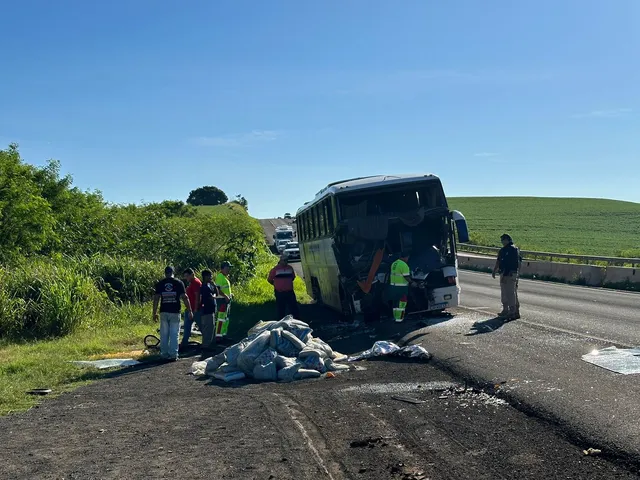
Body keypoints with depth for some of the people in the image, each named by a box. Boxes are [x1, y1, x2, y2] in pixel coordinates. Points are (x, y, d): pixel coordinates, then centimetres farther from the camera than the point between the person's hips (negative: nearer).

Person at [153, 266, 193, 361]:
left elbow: (156, 299, -1)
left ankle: (164, 354, 12)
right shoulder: (178, 283, 0)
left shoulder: (159, 284, 3)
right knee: (174, 334, 2)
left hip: (164, 312, 1)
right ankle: (173, 355, 0)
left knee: (164, 334, 9)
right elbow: (184, 297, -4)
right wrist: (189, 311, 0)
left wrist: (154, 313, 4)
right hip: (175, 312, -1)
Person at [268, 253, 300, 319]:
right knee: (281, 310, 6)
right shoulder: (275, 269, -8)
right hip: (279, 293, -3)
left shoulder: (290, 268, 4)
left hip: (290, 292, 3)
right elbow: (269, 280, 1)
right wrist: (276, 285, 10)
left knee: (294, 308, 6)